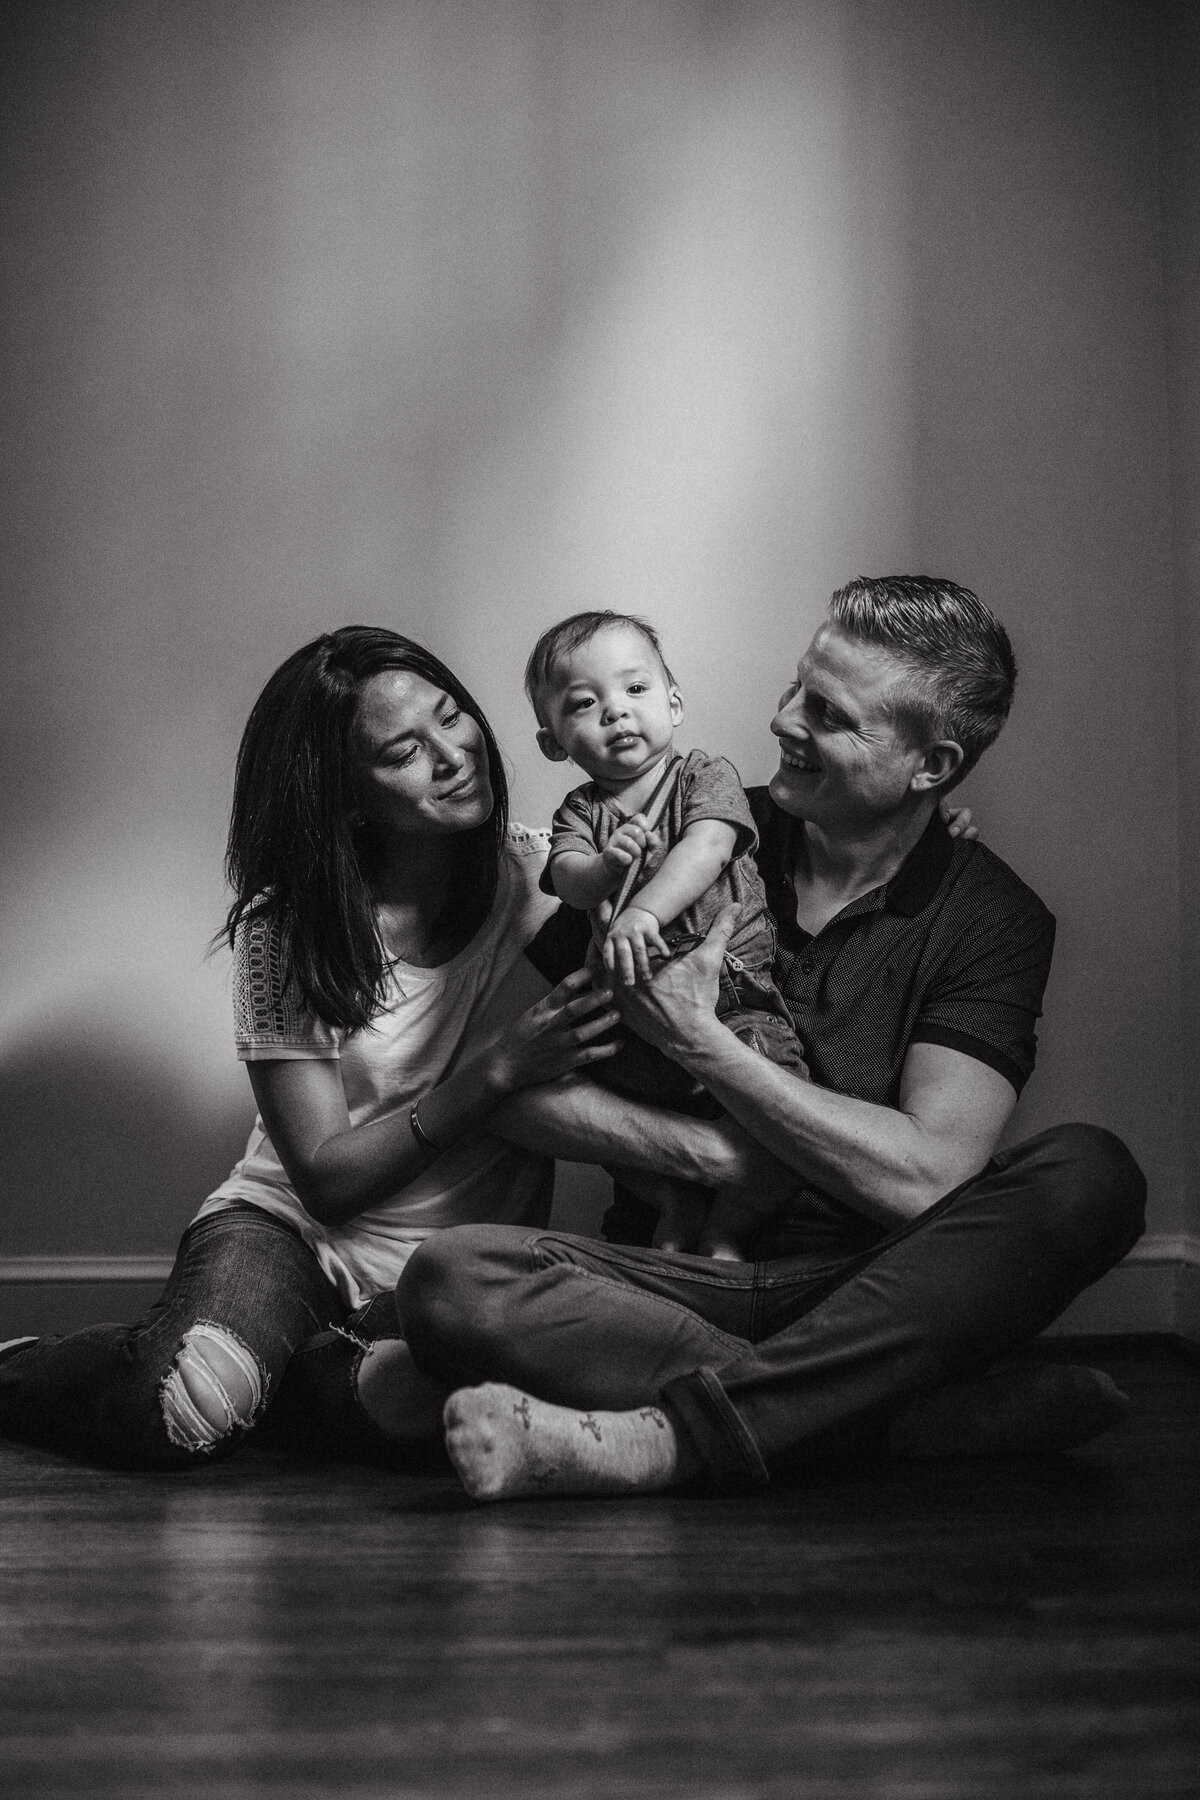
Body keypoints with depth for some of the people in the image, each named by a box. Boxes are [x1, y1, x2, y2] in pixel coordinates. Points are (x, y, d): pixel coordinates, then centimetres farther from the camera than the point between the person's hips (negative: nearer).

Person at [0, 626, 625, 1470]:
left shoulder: (541, 875, -3)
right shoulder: (286, 929, -7)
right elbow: (328, 1178, -11)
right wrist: (500, 1071, -22)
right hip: (293, 1228, -1)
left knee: (406, 1391, -36)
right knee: (171, 1408, -33)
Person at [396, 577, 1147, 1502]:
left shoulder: (992, 917, 2)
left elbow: (926, 1180, -13)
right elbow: (518, 1089, 2)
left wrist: (697, 1041, -12)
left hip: (868, 1287, -1)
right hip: (678, 1272, 1)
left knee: (1089, 1176, -28)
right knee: (449, 1278, -27)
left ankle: (664, 1438, -37)